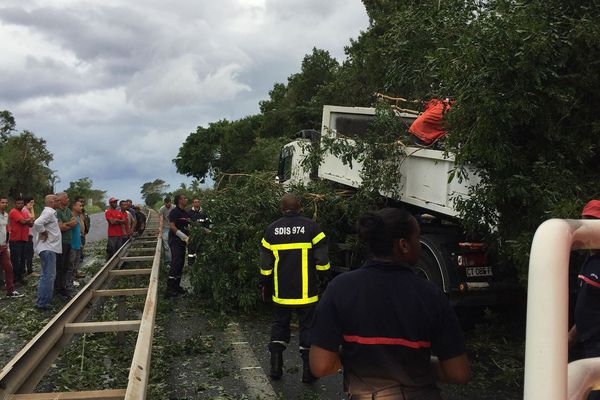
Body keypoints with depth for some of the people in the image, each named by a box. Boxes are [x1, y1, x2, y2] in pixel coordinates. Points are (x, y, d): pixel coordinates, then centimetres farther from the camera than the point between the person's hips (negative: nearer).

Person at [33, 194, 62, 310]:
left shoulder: (50, 212, 15)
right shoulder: (49, 212, -16)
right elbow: (37, 223, -33)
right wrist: (43, 233, -19)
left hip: (49, 248, 11)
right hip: (48, 248, -11)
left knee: (46, 275, 18)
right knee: (48, 276, -7)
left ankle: (43, 299, 27)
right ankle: (42, 303, -3)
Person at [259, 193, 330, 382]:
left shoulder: (271, 229, 1)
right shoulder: (310, 226, -7)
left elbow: (265, 264, 5)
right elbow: (322, 259, -8)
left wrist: (265, 285, 16)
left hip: (281, 292, 2)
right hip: (306, 292, -2)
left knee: (279, 324, 17)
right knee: (307, 327, 9)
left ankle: (276, 367, 18)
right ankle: (308, 371, 12)